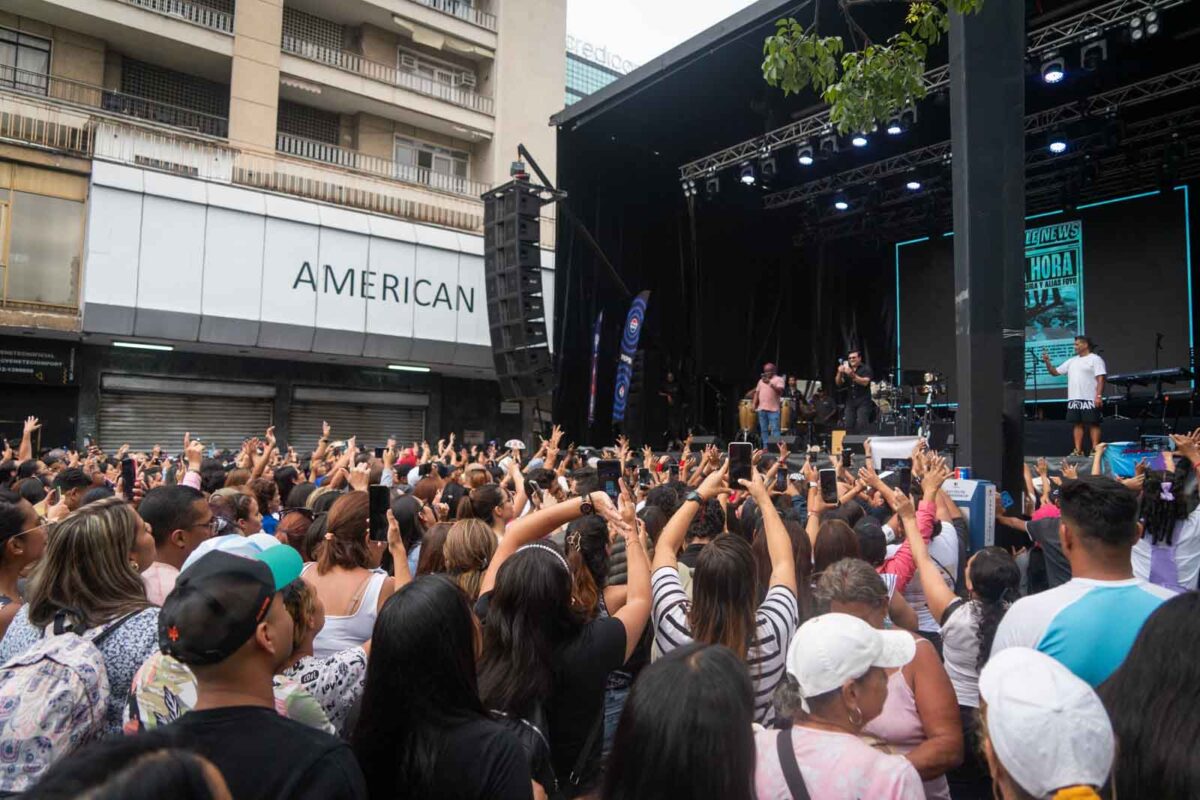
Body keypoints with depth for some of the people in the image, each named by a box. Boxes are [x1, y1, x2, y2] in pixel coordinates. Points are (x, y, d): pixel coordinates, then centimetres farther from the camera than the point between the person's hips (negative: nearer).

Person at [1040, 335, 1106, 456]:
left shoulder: (1095, 359, -2)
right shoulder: (1072, 361, 18)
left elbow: (1100, 379, -10)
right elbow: (1055, 372, 20)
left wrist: (1099, 396, -19)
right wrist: (1047, 362, 4)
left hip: (1090, 399, -7)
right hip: (1074, 399, 7)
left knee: (1093, 424, -3)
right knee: (1077, 424, 7)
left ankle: (1095, 450, -3)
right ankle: (1078, 451, 9)